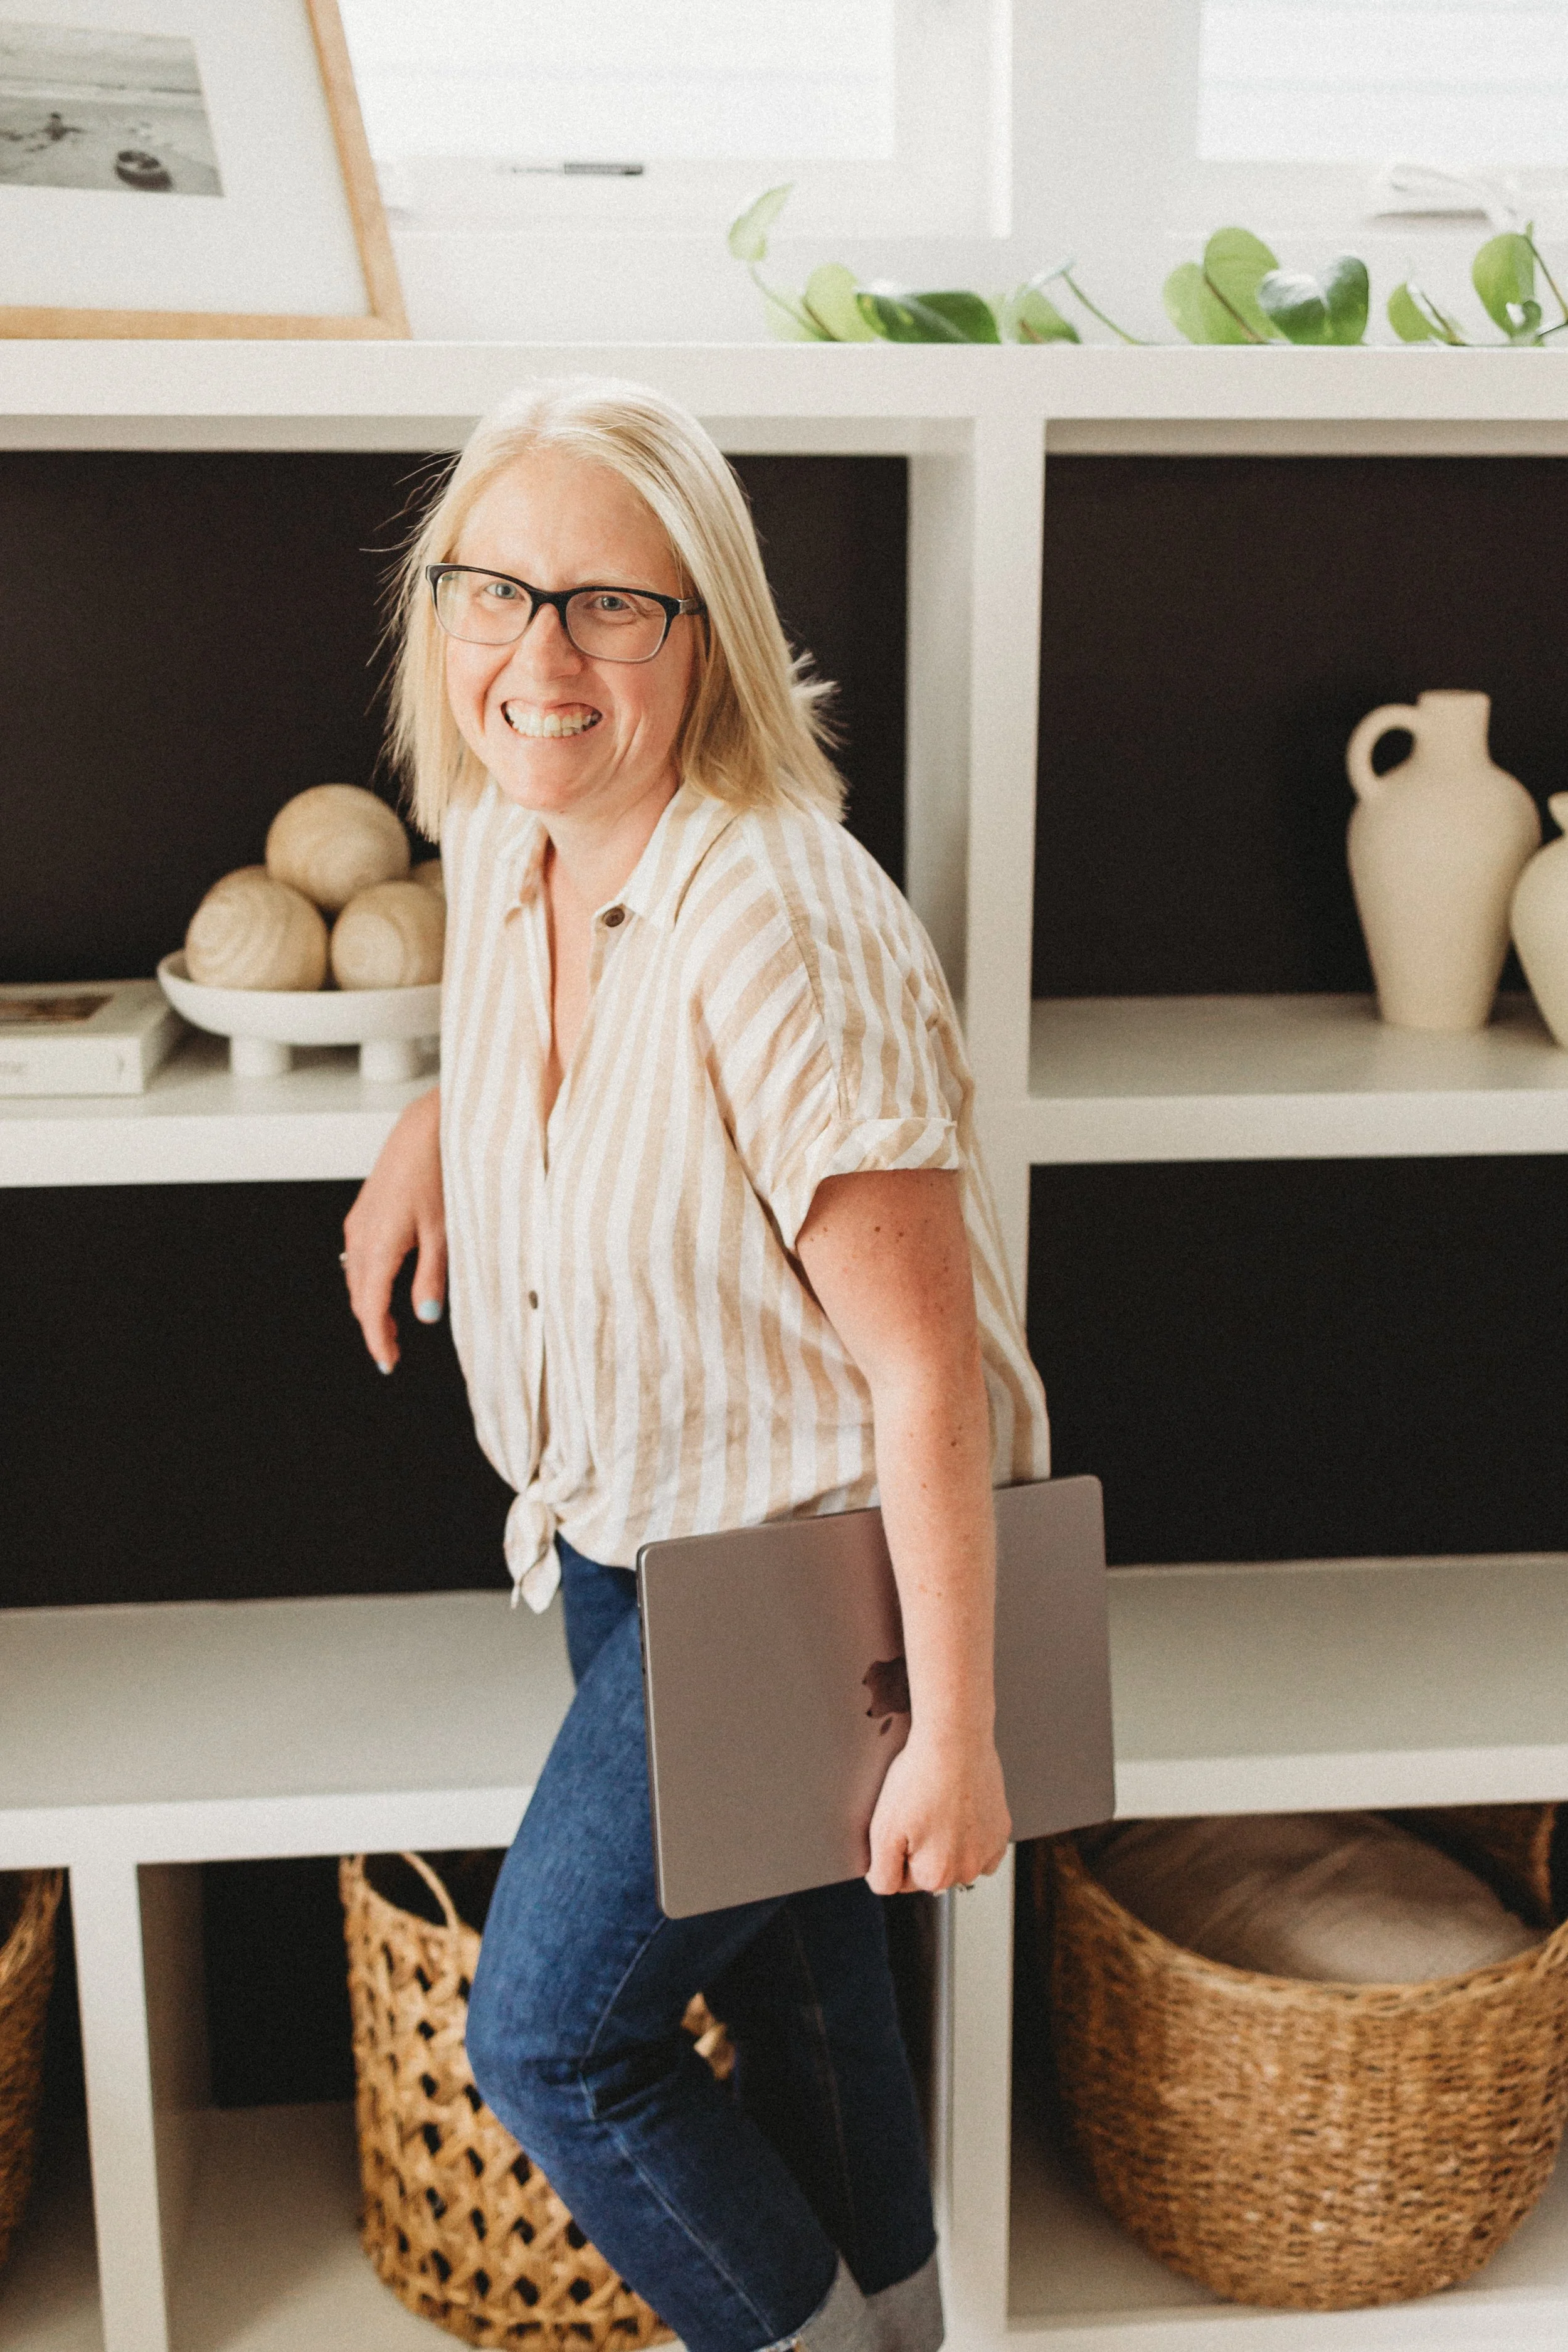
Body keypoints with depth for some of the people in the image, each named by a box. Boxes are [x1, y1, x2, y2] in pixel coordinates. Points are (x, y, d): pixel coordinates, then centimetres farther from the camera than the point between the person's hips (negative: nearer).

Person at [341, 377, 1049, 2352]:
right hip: (617, 1527, 8)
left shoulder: (785, 930, -30)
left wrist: (951, 1730, -21)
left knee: (544, 2034, 1)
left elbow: (926, 1370, -26)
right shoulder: (500, 844, -5)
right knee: (790, 1989, 23)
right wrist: (437, 1117, 3)